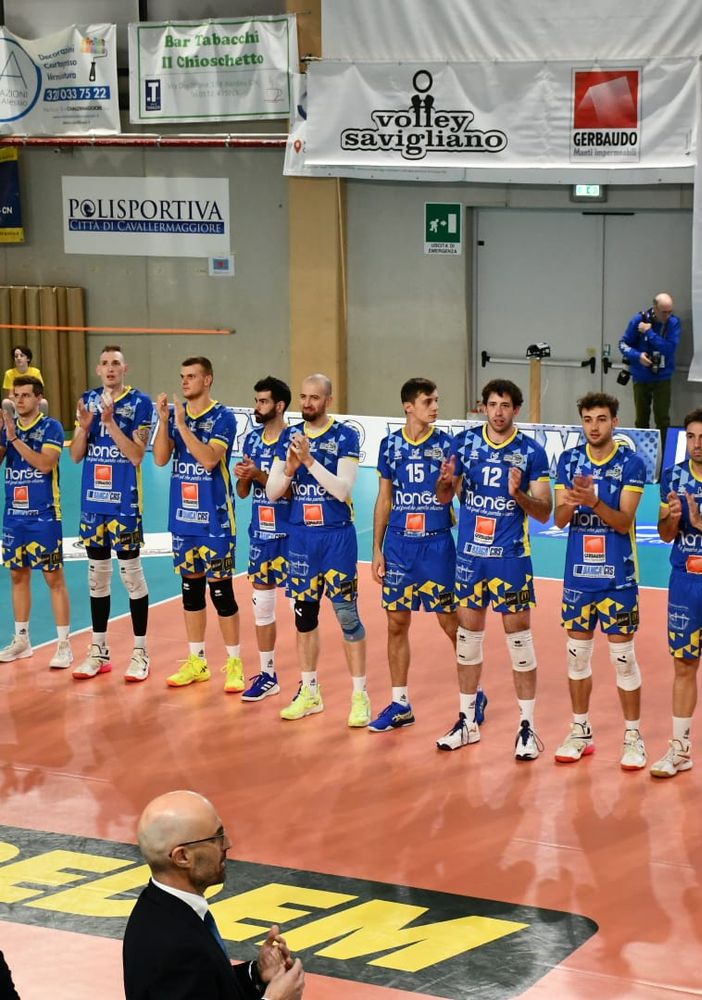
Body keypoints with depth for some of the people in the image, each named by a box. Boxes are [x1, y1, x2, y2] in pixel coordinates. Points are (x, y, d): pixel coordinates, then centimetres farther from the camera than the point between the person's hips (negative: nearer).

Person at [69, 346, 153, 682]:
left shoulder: (139, 403, -6)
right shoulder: (88, 400, 8)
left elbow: (136, 455, -13)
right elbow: (76, 455, 7)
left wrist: (110, 422, -21)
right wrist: (84, 426, -11)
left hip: (125, 502, -5)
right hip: (92, 500, 5)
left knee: (131, 572, 0)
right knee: (97, 573, 11)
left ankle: (140, 653, 7)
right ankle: (98, 651, 19)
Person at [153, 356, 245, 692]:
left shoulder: (223, 418, -8)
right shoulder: (175, 416, 8)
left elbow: (209, 459, -21)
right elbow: (160, 458, -3)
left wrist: (182, 424, -22)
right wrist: (164, 419, -13)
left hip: (214, 518, -5)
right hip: (183, 516, 5)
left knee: (220, 587, -3)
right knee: (191, 587, 11)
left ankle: (234, 663, 5)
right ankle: (196, 661, 20)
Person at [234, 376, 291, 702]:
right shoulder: (252, 439, 9)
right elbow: (243, 492, 13)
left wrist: (260, 475, -22)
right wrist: (242, 477, -9)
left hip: (289, 532, -7)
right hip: (260, 532, 7)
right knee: (261, 604, 11)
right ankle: (267, 675, 21)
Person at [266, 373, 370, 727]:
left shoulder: (345, 436, -7)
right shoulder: (289, 436, 5)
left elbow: (343, 490, -17)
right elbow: (272, 492, 3)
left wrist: (310, 460, -24)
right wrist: (290, 468, -16)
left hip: (337, 536, -4)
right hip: (300, 536, 4)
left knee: (347, 614, -3)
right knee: (304, 614, 11)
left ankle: (360, 695, 4)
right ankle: (309, 692, 22)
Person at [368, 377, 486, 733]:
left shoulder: (447, 444, -2)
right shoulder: (390, 444, 5)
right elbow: (384, 499, 10)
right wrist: (377, 550, 8)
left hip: (437, 543, -2)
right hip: (398, 544, 3)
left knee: (452, 623, 1)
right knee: (397, 623, 7)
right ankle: (400, 704, 17)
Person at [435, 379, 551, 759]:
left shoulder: (531, 452, -6)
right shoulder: (464, 442, 1)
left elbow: (544, 513, -5)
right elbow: (444, 497, 8)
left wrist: (519, 494, -23)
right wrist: (446, 481, -14)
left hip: (511, 556, -3)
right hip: (469, 554, 3)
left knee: (519, 636, -1)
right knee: (468, 634, 10)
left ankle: (527, 726, 8)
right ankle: (467, 721, 21)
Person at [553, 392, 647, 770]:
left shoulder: (631, 463, -7)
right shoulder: (569, 460, 3)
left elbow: (624, 521, -13)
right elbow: (559, 519, -1)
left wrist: (594, 501, -30)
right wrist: (570, 504, -23)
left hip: (618, 577, -3)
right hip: (578, 575, 4)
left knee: (623, 657, 0)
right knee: (577, 653, 11)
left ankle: (633, 735, 11)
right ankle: (580, 731, 23)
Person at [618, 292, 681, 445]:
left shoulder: (673, 323, -10)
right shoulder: (638, 320, -9)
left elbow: (670, 348, -20)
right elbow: (623, 344, -2)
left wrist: (649, 333, -22)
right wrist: (638, 355, -20)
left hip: (662, 379, -1)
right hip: (641, 379, 1)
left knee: (662, 419, -5)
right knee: (641, 420, 10)